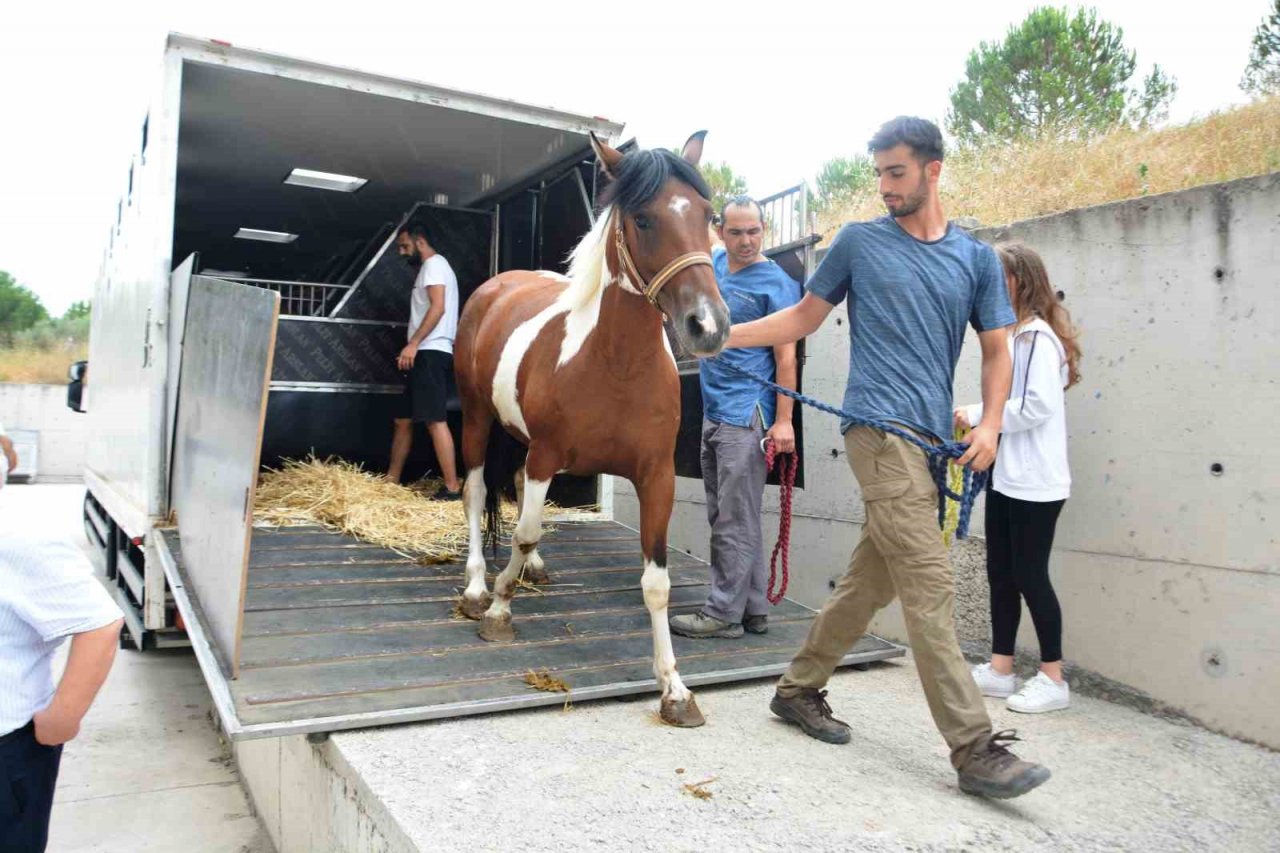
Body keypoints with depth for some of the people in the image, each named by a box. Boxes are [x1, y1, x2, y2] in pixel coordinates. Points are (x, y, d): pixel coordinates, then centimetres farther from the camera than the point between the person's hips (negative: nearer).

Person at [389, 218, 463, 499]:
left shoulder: (434, 264, -4)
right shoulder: (429, 268, 26)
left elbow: (438, 308, -18)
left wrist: (413, 344, -22)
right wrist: (413, 348, 22)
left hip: (431, 353, -11)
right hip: (424, 356, 11)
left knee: (435, 421, -15)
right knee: (403, 420, 13)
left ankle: (452, 487, -16)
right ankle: (391, 481, 20)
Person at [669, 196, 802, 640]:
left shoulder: (775, 283, -7)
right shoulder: (715, 264, 13)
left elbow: (785, 356, -11)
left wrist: (783, 420, -17)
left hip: (746, 417, -8)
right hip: (713, 414, 9)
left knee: (735, 521, -5)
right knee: (725, 517, 12)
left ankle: (724, 612, 3)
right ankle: (754, 610, 21)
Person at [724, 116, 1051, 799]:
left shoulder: (976, 258, 14)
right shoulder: (859, 242, 7)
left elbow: (996, 350, 14)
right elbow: (804, 318, 15)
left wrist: (990, 423, -2)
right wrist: (724, 333, 6)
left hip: (933, 438, 5)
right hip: (881, 429, -4)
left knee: (871, 578, 10)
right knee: (930, 587, -10)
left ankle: (798, 689, 26)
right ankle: (975, 747, -5)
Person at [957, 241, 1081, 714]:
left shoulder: (1038, 337, -13)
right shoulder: (1011, 335, 13)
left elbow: (1038, 406, -21)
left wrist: (979, 415, -13)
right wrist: (976, 417, -1)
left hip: (1034, 483, -9)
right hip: (1005, 476, 9)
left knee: (1030, 575, -1)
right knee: (1000, 572, 12)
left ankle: (1053, 679, 13)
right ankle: (1000, 669, 23)